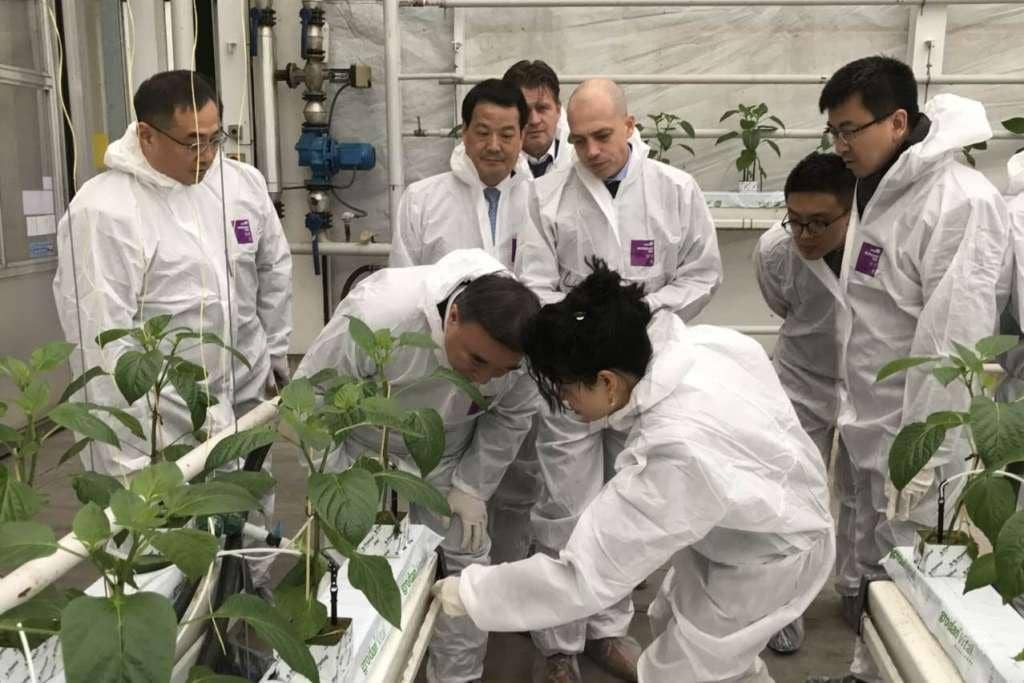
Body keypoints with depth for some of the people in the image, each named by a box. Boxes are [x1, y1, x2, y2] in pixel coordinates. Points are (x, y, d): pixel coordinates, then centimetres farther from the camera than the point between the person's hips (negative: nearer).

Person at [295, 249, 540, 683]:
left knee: (466, 561, 4)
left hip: (449, 459, 3)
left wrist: (472, 486, -7)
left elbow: (511, 418, -7)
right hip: (360, 449, -2)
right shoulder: (376, 314, -39)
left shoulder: (517, 349, -27)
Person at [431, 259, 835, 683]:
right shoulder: (695, 344, -21)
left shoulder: (673, 457, -41)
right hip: (762, 508, 8)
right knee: (670, 623, 24)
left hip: (771, 557, -8)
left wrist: (472, 593, -22)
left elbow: (585, 576, -33)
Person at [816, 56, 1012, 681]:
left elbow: (953, 347, -24)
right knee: (873, 573, 21)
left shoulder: (962, 203, -20)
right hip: (874, 433, 9)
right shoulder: (882, 191, 9)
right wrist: (855, 413, 15)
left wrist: (925, 462, -23)